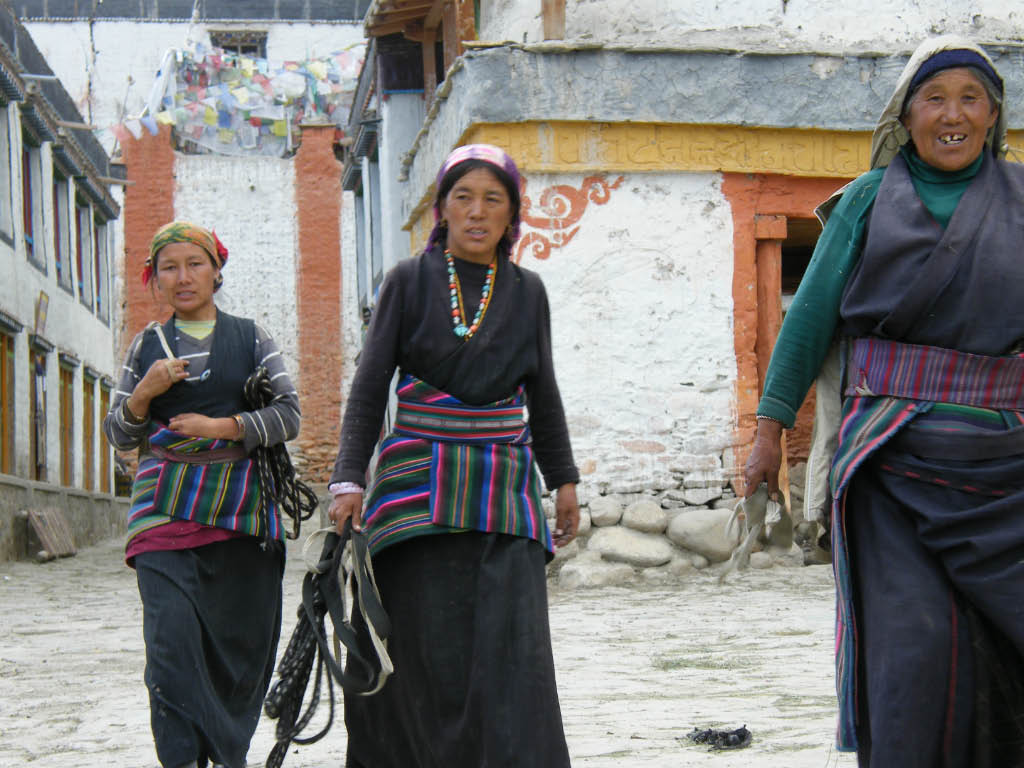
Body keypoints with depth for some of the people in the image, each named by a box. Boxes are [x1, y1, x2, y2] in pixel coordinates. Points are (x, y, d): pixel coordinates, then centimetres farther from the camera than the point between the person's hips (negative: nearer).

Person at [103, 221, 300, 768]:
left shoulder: (251, 339, 10)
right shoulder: (146, 347, 14)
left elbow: (289, 415, 2)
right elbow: (118, 436, 14)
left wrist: (221, 427, -11)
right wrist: (144, 393, -6)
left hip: (240, 509, 0)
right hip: (164, 511, 0)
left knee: (243, 640, 0)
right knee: (171, 641, -14)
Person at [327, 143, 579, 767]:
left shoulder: (527, 292, 10)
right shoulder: (409, 282, 3)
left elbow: (543, 395, 17)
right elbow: (370, 387, 0)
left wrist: (564, 481, 16)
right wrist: (350, 479, -9)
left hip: (503, 491, 2)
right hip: (419, 483, -1)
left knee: (510, 647, -7)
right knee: (422, 649, -2)